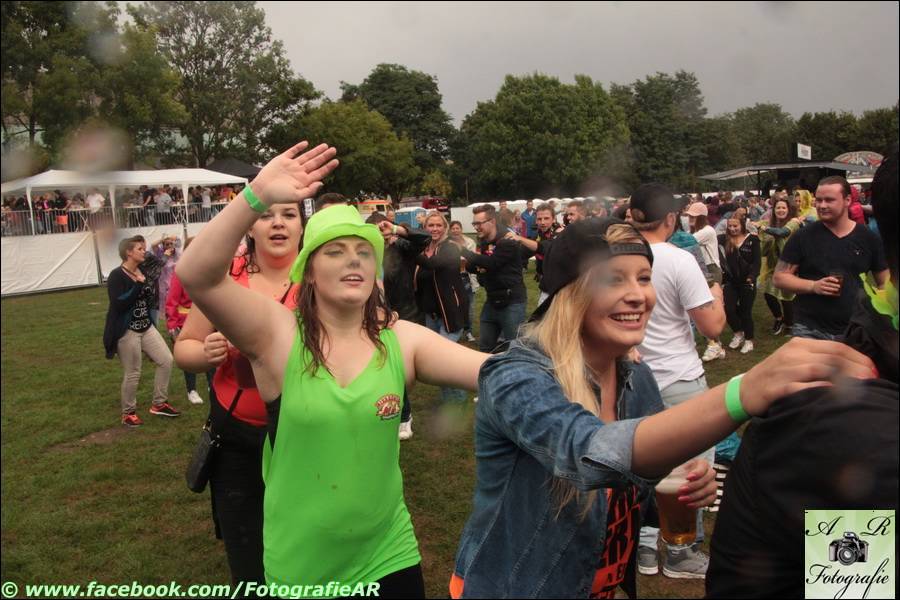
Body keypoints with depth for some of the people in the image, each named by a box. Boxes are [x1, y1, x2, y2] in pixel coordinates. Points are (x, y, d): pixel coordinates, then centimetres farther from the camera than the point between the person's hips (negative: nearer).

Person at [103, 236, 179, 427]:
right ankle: (128, 413, 20)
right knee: (133, 374, 0)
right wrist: (138, 285, -25)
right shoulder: (117, 275, -14)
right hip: (127, 331, -7)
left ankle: (159, 404, 19)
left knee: (166, 360, 4)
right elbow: (119, 304, -25)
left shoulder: (143, 271, 6)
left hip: (147, 327, 7)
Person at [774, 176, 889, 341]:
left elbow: (885, 283, 9)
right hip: (810, 330, -2)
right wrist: (813, 286, -18)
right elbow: (780, 278, -2)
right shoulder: (803, 237, -3)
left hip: (855, 331, 2)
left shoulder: (868, 238, 2)